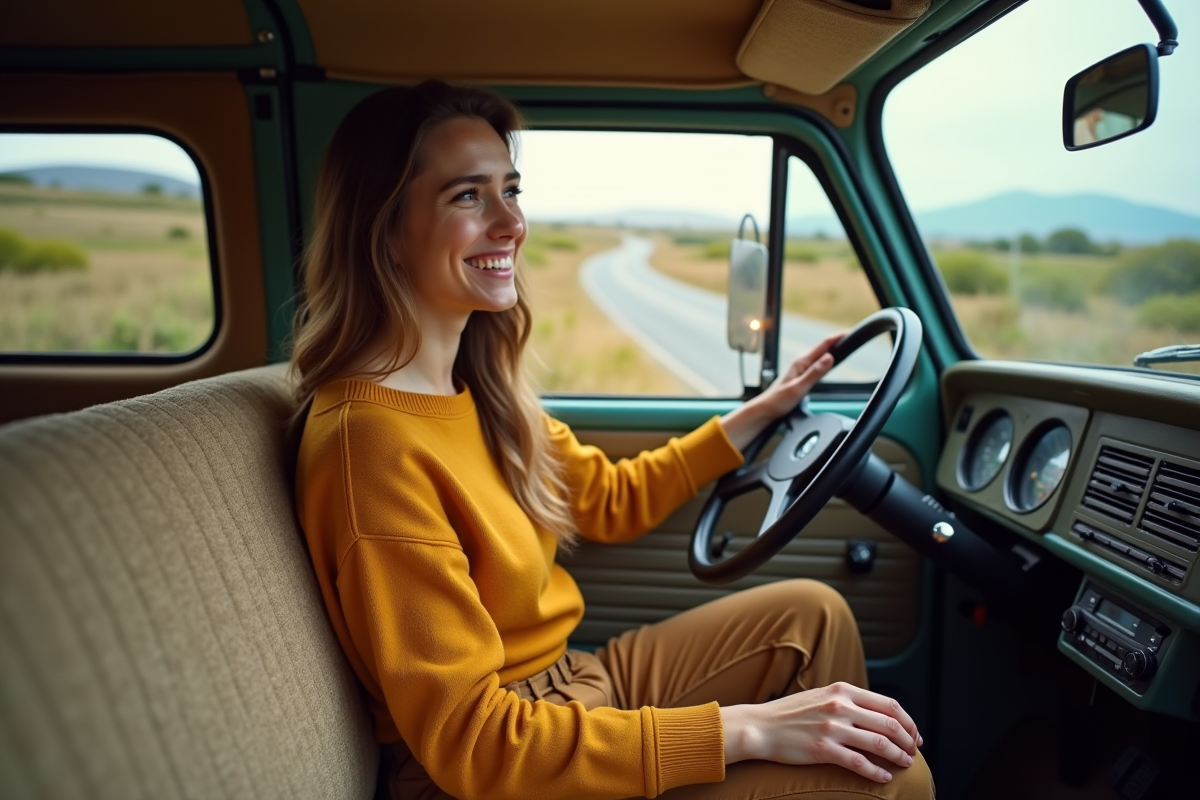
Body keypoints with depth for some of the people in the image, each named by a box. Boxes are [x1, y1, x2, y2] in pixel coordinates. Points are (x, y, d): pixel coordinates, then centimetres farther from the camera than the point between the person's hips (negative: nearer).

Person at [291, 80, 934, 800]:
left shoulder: (481, 386, -1)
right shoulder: (370, 435, -28)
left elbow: (611, 500, 11)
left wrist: (762, 410, 15)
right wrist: (746, 729, -26)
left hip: (573, 685, 8)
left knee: (811, 614, 9)